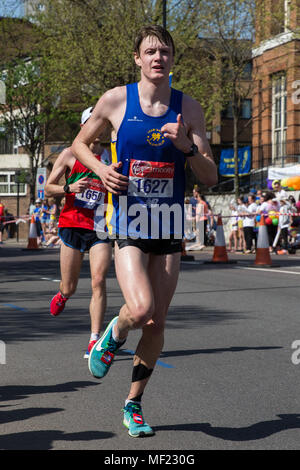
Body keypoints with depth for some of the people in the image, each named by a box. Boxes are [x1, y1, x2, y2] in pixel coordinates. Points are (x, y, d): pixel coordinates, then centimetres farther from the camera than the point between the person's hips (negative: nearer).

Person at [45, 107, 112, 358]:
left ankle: (94, 340, -13)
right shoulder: (70, 155, 3)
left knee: (99, 282, -15)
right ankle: (62, 295, 44)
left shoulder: (111, 157, 11)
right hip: (72, 224, -1)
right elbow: (48, 187, 4)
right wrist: (69, 188, -13)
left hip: (100, 227, 1)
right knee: (69, 287, 5)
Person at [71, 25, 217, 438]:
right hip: (129, 222, -2)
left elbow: (210, 178, 1)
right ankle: (114, 334, 14)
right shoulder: (115, 101, -2)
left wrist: (187, 146, -17)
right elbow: (80, 144, 14)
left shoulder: (188, 108, 2)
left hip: (170, 225, 3)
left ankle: (133, 405, 24)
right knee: (141, 310, -23)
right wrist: (100, 169, -6)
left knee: (157, 323, 5)